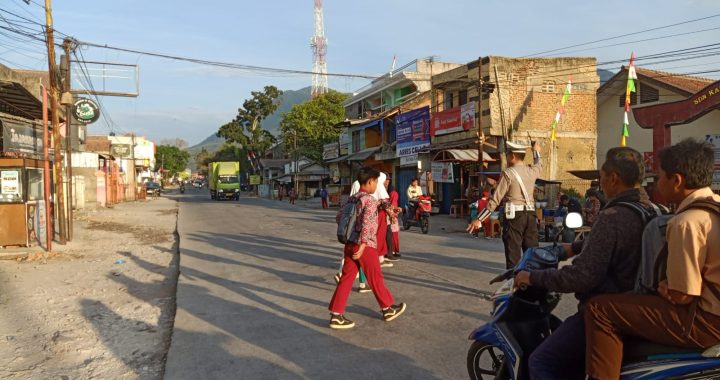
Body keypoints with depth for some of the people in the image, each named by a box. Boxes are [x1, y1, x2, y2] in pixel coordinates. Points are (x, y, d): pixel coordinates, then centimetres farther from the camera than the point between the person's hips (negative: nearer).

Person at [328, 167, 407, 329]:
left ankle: (336, 315, 4)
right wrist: (362, 245, -25)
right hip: (366, 246, -7)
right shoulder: (370, 200, -12)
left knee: (346, 279, 6)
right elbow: (367, 223, -23)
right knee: (376, 278, 8)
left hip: (350, 244, 7)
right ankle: (388, 308, 26)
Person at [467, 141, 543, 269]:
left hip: (514, 215, -5)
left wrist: (479, 219, -7)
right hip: (530, 215, 6)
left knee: (513, 252, -2)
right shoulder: (532, 171, 10)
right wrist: (536, 151, 59)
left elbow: (496, 199, -10)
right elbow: (539, 165, 37)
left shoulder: (508, 173, -7)